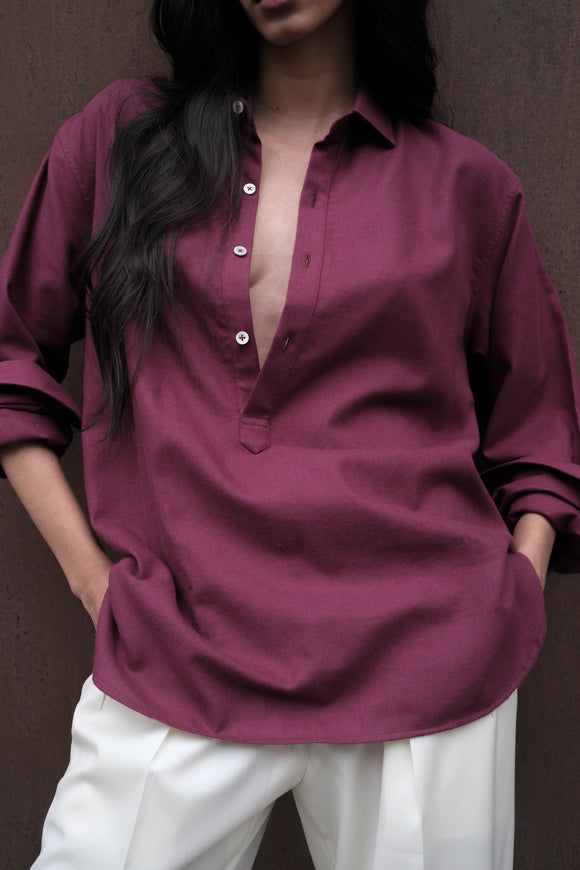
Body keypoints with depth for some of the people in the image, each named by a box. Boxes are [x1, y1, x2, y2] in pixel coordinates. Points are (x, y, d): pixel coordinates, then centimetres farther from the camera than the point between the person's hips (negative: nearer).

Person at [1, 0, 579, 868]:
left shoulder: (467, 184, 7)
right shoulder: (120, 137, 8)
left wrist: (508, 607, 0)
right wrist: (87, 567, 4)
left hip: (421, 666, 1)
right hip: (176, 662, 1)